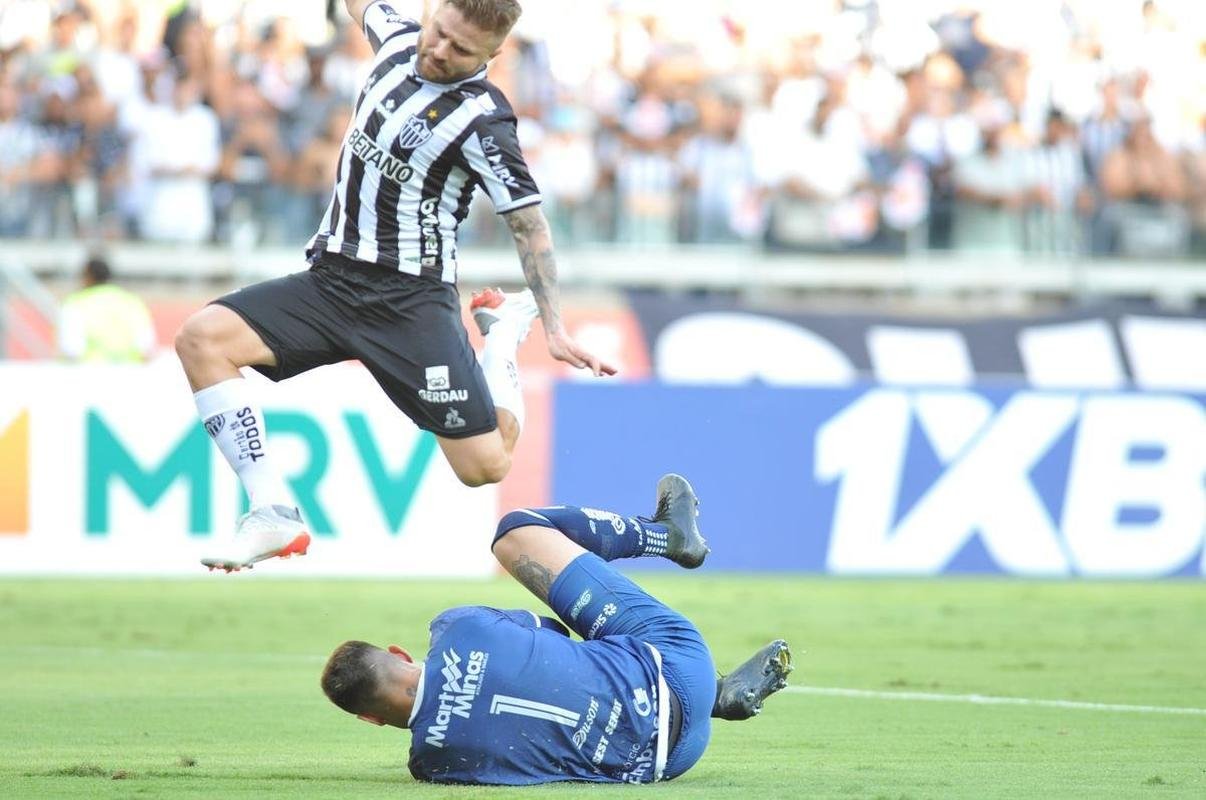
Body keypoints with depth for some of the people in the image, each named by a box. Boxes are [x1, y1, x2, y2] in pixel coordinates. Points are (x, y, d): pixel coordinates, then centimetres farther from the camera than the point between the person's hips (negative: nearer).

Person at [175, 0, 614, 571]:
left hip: (409, 299, -6)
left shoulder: (482, 119, -13)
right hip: (330, 281, 6)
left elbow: (527, 223, -8)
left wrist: (554, 328, -13)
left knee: (485, 465, -10)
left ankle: (504, 334, 22)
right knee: (201, 337, -17)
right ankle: (273, 513, -17)